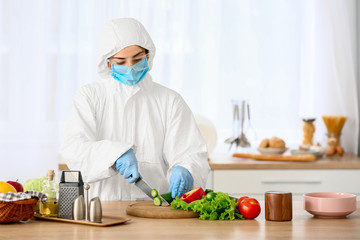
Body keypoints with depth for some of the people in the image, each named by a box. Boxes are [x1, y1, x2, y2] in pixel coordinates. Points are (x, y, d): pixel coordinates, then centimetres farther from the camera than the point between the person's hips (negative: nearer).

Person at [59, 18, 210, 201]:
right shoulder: (89, 97, 9)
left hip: (155, 207, 2)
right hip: (103, 207, -1)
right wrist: (116, 152, -22)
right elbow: (72, 149, -5)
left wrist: (184, 171, -21)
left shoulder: (169, 101, 11)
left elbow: (192, 153, 3)